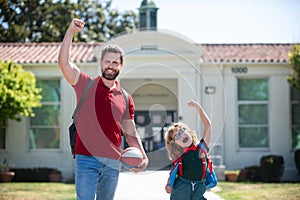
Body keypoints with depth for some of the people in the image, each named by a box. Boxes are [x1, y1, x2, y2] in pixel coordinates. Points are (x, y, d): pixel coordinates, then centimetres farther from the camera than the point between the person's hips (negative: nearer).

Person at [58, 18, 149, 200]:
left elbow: (130, 133, 14)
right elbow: (64, 62, -9)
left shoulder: (125, 99, 12)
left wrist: (143, 157, 1)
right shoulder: (86, 85, 4)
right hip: (87, 159, -3)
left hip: (113, 163, 4)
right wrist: (71, 32, -17)